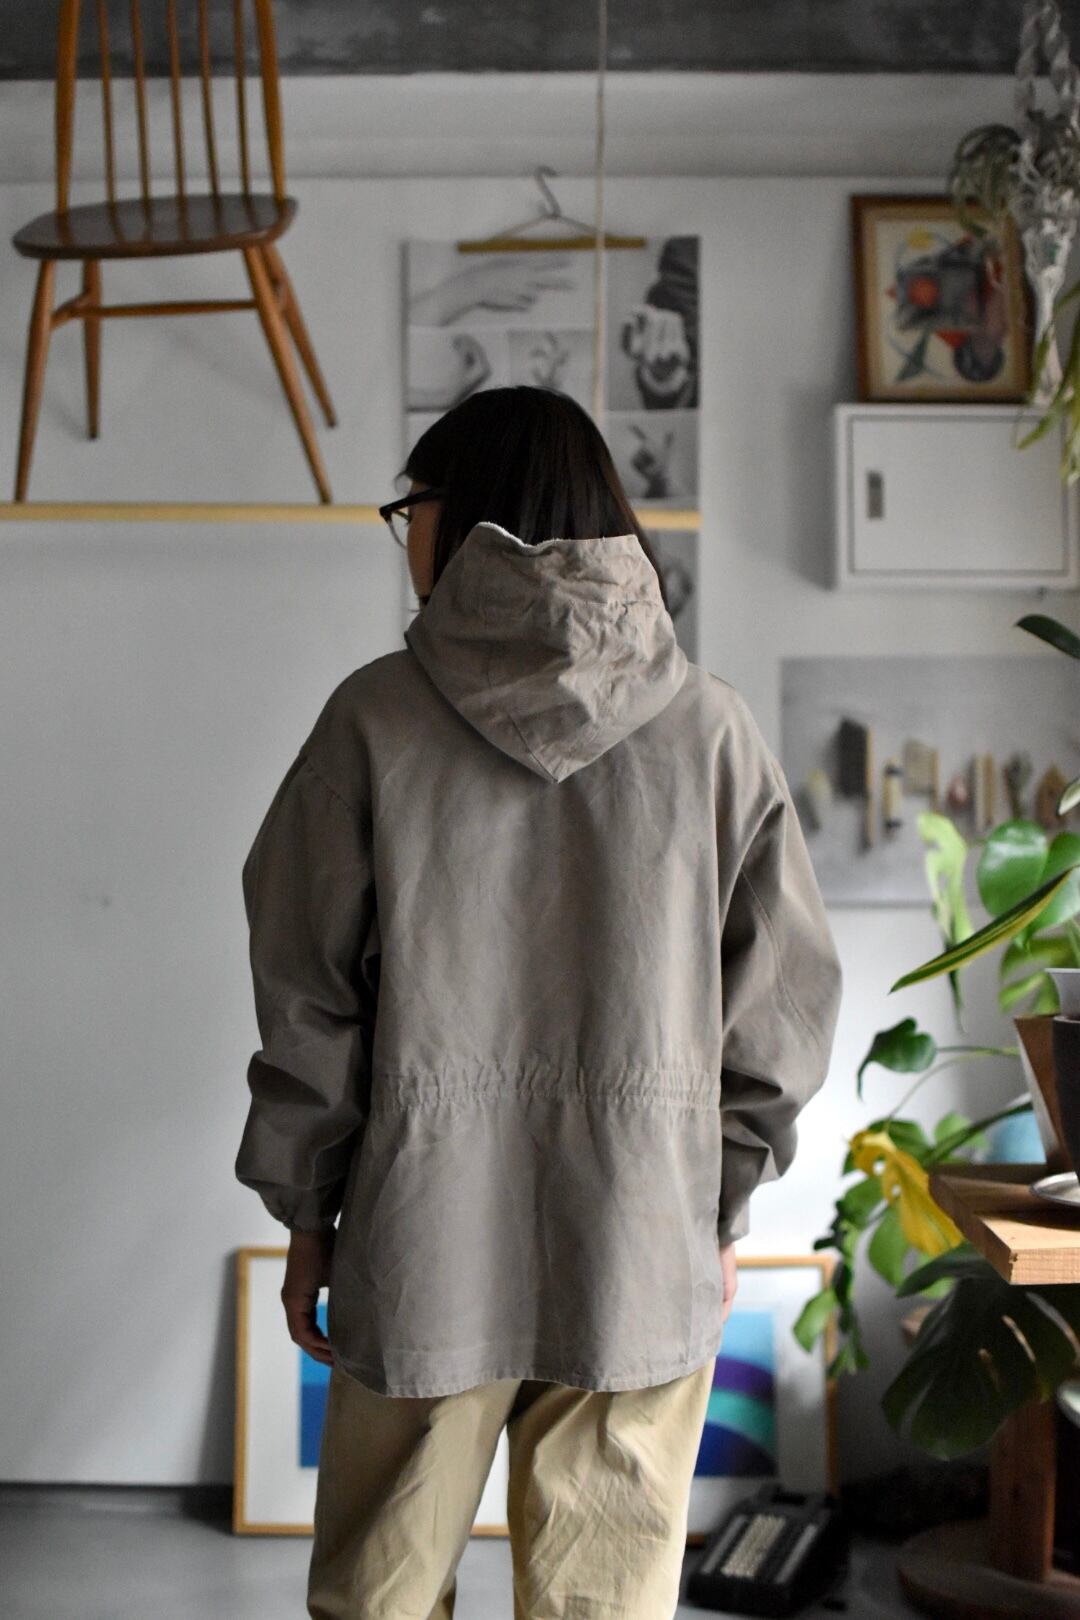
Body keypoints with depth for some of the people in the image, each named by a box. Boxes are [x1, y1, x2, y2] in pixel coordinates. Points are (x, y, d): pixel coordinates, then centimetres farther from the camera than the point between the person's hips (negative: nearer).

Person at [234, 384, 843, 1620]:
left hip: (423, 1240, -1)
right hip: (644, 1254, 1)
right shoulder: (709, 725, 0)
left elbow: (305, 987, -1)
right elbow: (783, 995, 2)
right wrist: (722, 1205, 12)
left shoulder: (378, 715, -4)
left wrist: (306, 1208, 9)